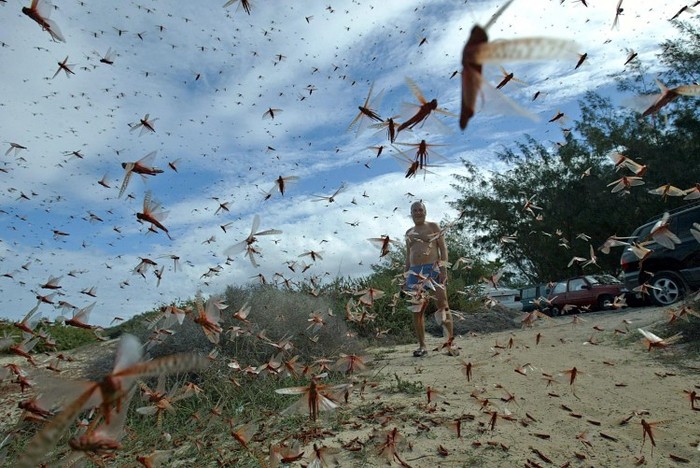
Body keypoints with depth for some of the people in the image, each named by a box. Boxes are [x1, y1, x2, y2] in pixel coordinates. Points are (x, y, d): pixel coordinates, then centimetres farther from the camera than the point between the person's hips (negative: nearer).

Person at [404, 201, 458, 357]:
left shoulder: (433, 226, 8)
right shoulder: (409, 233, 19)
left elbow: (443, 248, 0)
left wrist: (443, 268, -13)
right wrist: (406, 277, 14)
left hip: (433, 268, -4)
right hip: (415, 271, 4)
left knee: (443, 305, -10)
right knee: (417, 310, 1)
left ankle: (451, 343, -7)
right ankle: (422, 345, 7)